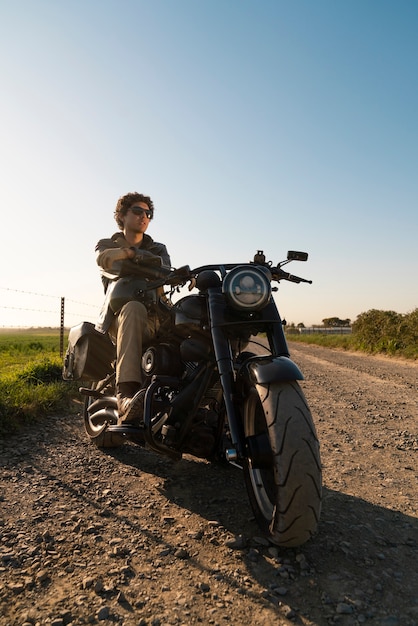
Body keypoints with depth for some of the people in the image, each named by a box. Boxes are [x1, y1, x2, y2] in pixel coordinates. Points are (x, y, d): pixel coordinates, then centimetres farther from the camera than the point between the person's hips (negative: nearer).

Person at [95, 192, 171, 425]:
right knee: (134, 309, -39)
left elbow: (166, 272, -1)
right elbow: (103, 259, -9)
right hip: (118, 318, -3)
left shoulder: (158, 249, 24)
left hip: (153, 320, 3)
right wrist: (132, 252, -29)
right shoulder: (107, 245, 19)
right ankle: (126, 394, -52)